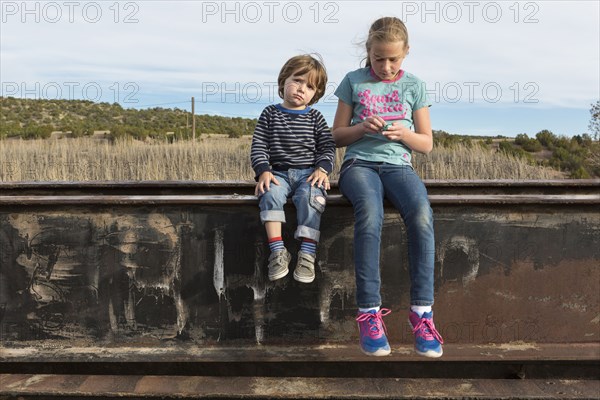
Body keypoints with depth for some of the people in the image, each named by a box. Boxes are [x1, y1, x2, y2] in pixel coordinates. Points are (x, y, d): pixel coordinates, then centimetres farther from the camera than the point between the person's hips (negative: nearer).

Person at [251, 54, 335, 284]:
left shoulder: (314, 117, 10)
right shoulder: (270, 113, 10)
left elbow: (328, 146, 6)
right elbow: (258, 146, 3)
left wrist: (322, 169, -13)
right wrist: (263, 171, -13)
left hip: (308, 172, 0)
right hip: (279, 172, 1)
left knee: (309, 196, -32)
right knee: (270, 194, -31)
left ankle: (307, 254, -32)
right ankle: (278, 251, -32)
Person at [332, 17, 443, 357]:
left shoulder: (414, 86, 13)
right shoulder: (353, 81, 11)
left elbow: (427, 144, 13)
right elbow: (338, 136, 12)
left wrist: (404, 133, -8)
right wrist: (361, 127, -8)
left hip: (398, 164, 1)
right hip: (360, 162, -1)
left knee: (422, 214, -34)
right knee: (370, 212, -38)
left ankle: (422, 310, -26)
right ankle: (369, 311, -31)